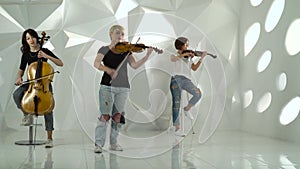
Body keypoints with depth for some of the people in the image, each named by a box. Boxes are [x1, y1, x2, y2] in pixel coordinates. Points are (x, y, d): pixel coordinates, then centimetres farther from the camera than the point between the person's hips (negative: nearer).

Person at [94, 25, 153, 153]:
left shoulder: (126, 51, 13)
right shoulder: (104, 49, 5)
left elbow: (134, 65, -2)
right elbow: (96, 64, -11)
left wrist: (147, 55, -15)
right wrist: (109, 70, -27)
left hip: (123, 88, 3)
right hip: (107, 86, -3)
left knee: (118, 116, 5)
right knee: (105, 115, -9)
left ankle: (113, 143, 17)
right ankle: (99, 144, -2)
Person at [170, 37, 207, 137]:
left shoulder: (189, 57, 27)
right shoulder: (175, 55, 13)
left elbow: (194, 68, 16)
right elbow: (172, 59, -11)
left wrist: (201, 58, 10)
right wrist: (184, 54, -15)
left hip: (186, 79, 4)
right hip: (177, 79, -4)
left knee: (198, 94, -23)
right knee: (176, 103, -8)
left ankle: (187, 109, 3)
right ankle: (177, 128, -5)